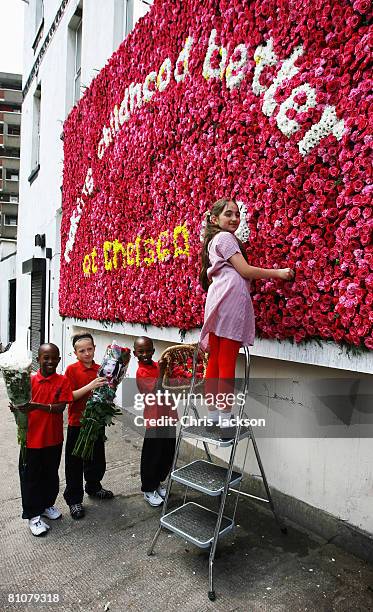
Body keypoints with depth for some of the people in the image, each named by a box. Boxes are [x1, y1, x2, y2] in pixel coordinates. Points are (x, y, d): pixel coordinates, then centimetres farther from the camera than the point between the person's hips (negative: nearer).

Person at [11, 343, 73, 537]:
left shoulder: (63, 381, -7)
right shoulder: (29, 380, -8)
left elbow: (61, 407, -18)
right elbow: (21, 406, -5)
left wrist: (38, 406, -32)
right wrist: (16, 408, -29)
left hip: (54, 439, 1)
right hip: (32, 439, -1)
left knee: (51, 475, 19)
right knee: (31, 477, 11)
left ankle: (47, 504, 41)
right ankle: (33, 515, 27)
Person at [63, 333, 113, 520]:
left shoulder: (101, 370, 1)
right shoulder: (72, 369, -11)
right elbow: (69, 396, -18)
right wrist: (90, 386, -29)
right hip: (77, 424, -4)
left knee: (97, 459, 20)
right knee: (75, 463, 8)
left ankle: (94, 487, 43)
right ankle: (74, 499, 24)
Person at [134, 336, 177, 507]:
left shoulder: (157, 366, 7)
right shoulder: (142, 372, -14)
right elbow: (156, 392, -24)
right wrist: (161, 372, -31)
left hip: (168, 417, 7)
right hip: (154, 420, -7)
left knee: (168, 454, 18)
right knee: (152, 456, 7)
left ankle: (157, 483, 38)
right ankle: (148, 490, 26)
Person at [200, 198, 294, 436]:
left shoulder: (213, 241, 27)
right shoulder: (226, 237, 0)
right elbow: (245, 270, -6)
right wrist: (277, 273, 1)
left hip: (217, 300, 9)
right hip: (232, 300, -9)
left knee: (215, 361, 9)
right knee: (228, 363, -7)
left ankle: (213, 416, 16)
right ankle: (226, 421, -1)